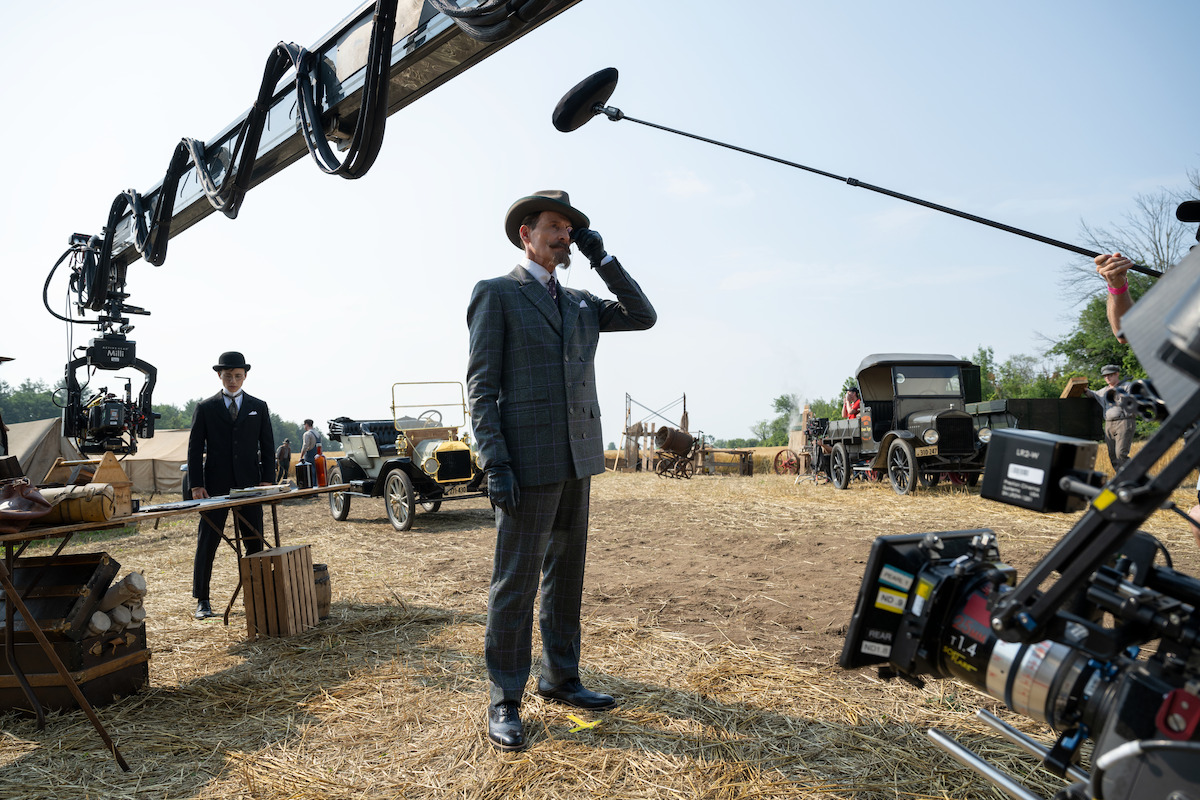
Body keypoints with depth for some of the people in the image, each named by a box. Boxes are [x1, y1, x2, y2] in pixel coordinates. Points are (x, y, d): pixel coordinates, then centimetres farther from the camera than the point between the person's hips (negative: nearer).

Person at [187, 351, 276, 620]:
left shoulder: (258, 407, 10)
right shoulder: (206, 408, 5)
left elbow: (267, 446, 9)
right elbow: (195, 448, 3)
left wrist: (267, 479, -2)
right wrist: (196, 485, -6)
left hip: (249, 485, 2)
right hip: (215, 485, -1)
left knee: (254, 542, 5)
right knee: (207, 544, 2)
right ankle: (202, 600, 11)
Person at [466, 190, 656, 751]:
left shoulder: (579, 303, 18)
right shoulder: (496, 294, -1)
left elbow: (644, 317, 12)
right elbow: (480, 385, -7)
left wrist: (602, 258, 7)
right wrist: (494, 464, -16)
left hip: (576, 458, 7)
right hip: (528, 461, -7)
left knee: (565, 574, 14)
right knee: (516, 582, -1)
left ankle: (560, 679, 28)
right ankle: (504, 703, 11)